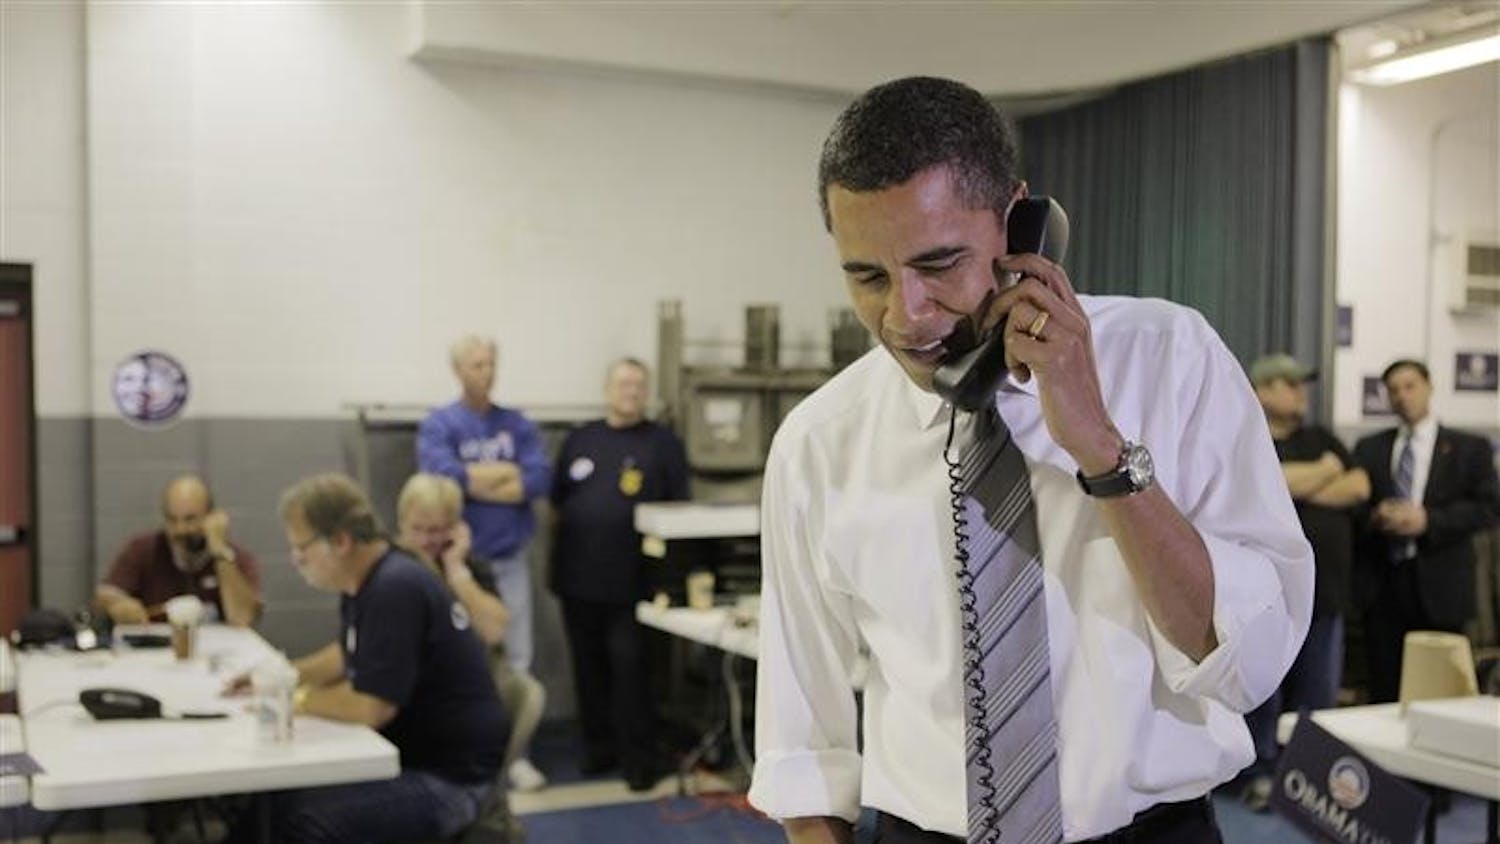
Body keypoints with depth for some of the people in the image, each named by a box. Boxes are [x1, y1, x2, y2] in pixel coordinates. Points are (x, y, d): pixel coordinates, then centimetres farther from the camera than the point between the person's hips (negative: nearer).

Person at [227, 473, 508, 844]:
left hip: (448, 778, -10)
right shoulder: (366, 581, 7)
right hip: (406, 754, 10)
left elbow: (370, 707, -26)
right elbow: (349, 654, 26)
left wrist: (302, 700, -8)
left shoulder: (396, 590, -23)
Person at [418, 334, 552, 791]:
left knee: (517, 659, 6)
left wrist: (473, 480, -13)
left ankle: (515, 753, 15)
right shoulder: (438, 425, -4)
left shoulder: (518, 424, 5)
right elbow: (441, 478, -23)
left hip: (510, 559, 3)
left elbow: (541, 479, -9)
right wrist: (509, 471, -12)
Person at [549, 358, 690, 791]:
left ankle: (640, 758, 6)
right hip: (578, 578, 4)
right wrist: (556, 559, 7)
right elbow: (556, 503, 14)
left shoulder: (663, 443, 2)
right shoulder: (580, 440, 11)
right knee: (589, 668, 12)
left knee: (629, 668, -3)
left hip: (631, 582, -4)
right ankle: (599, 746, 25)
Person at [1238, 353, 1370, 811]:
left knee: (1319, 690, 6)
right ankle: (1262, 774, 9)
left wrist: (1299, 488, -7)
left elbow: (1359, 486, 4)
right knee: (1263, 690, -1)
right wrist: (1326, 470, -3)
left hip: (1324, 588, 5)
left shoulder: (1322, 439, 17)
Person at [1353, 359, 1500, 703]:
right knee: (1384, 692, 4)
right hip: (1381, 584, 2)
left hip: (1439, 585, -2)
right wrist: (1375, 518, -12)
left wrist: (1429, 520, -15)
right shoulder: (1369, 448, 15)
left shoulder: (1469, 448, 8)